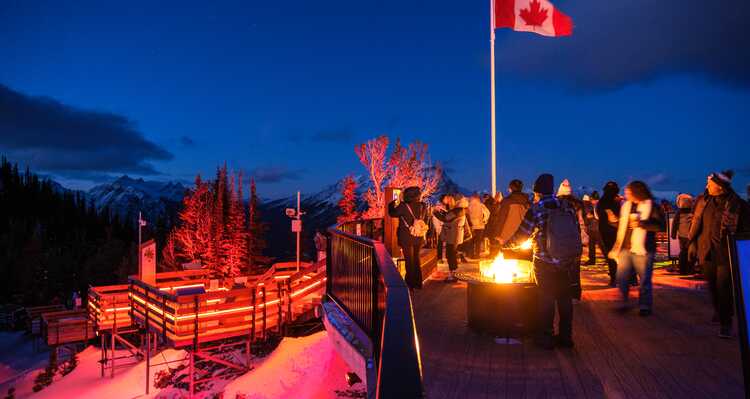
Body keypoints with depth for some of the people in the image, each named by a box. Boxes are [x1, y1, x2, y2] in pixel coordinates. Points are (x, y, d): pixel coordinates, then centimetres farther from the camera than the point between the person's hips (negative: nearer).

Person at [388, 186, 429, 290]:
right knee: (416, 259, 19)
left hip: (407, 238, -4)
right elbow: (425, 221, 7)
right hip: (419, 238, 4)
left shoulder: (403, 206, -17)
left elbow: (392, 213, -3)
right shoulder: (423, 206, -3)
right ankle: (418, 283, 27)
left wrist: (392, 204, 12)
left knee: (409, 261, 8)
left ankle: (410, 285, 13)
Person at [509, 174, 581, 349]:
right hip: (566, 262, 4)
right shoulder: (567, 206, -1)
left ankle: (546, 338, 17)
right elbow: (577, 231, 5)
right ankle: (565, 336, 23)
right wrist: (574, 256, 16)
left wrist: (506, 241, 10)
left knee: (546, 298, 8)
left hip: (544, 263, -4)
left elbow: (521, 235, -9)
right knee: (565, 298, 14)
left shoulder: (536, 210, -13)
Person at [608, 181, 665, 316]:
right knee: (621, 277, 6)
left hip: (642, 249, -6)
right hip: (625, 248, 6)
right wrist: (614, 221, 11)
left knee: (644, 279, 3)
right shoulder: (626, 206, 15)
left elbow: (661, 226, -16)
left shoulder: (652, 207, -5)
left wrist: (642, 223, -22)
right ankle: (624, 302, 20)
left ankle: (645, 306, 18)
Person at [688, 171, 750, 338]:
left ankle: (725, 322, 6)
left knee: (724, 288, -4)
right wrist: (692, 243, 8)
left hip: (726, 253, -4)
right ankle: (719, 311, 39)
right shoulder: (702, 201, 4)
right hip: (706, 251, 4)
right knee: (712, 286, 17)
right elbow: (695, 223, 11)